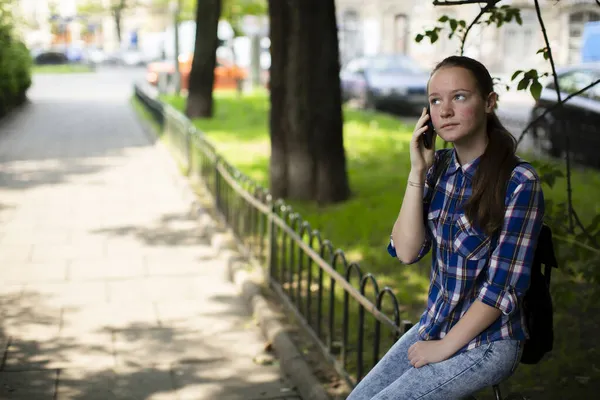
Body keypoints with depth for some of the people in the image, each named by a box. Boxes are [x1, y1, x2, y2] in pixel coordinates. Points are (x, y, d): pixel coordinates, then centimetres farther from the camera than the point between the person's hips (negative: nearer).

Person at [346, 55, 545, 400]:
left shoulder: (519, 182, -19)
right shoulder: (438, 166, 0)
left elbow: (504, 286, -18)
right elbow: (406, 252, -7)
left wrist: (445, 346, -13)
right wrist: (418, 172, -14)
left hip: (487, 342, -6)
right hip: (434, 325, 6)